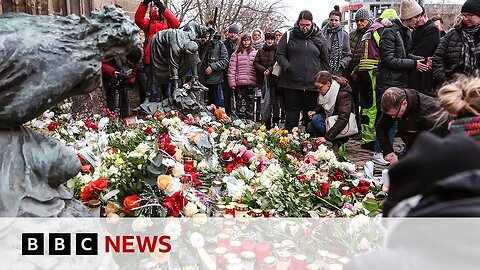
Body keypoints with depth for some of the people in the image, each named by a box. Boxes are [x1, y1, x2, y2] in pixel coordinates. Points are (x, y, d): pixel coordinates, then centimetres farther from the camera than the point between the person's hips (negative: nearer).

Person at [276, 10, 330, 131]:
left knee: (310, 113, 9)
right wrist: (287, 67, -12)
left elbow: (325, 61, 12)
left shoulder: (319, 38, 8)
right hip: (292, 82, -1)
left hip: (313, 84, 1)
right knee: (292, 111, 4)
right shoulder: (289, 36, 4)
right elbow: (280, 54, 4)